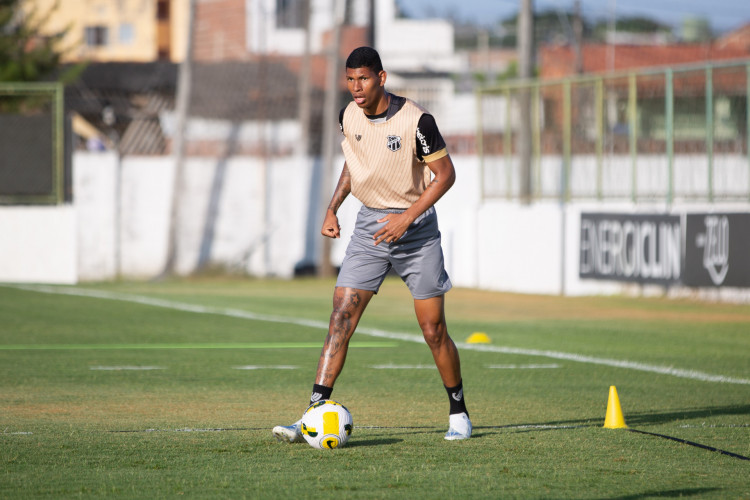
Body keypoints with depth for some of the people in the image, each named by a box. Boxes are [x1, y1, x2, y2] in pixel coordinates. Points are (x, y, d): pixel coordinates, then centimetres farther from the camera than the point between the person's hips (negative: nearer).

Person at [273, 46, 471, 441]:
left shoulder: (415, 120, -16)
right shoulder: (349, 116, 0)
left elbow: (445, 174, -10)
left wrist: (407, 218, -18)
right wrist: (332, 209, 8)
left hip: (415, 226, -4)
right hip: (369, 225, 4)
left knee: (433, 329, -1)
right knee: (341, 316, -9)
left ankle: (459, 413, 20)